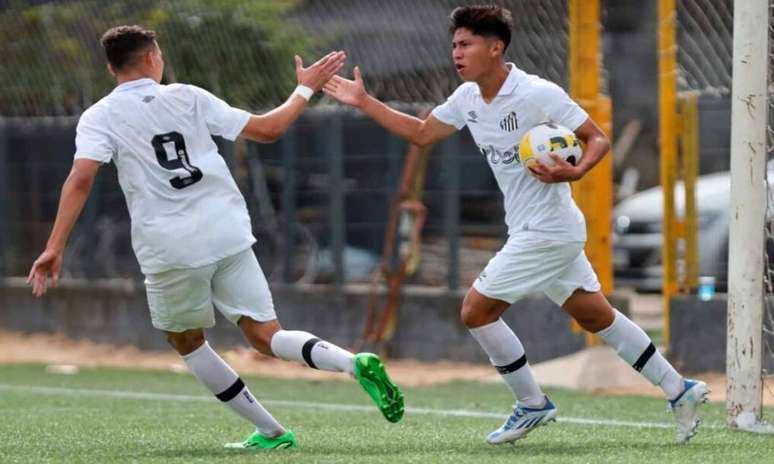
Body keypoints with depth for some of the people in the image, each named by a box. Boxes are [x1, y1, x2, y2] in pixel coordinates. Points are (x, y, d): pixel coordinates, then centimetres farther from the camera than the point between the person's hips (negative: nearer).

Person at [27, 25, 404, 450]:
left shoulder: (100, 117, 4)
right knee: (267, 337, 4)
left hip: (170, 252, -2)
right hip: (229, 238, 2)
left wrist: (54, 248, -14)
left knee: (186, 343, 20)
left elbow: (80, 179, -13)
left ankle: (271, 431, 16)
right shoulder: (189, 98, 10)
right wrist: (305, 90, 27)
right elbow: (267, 129, 12)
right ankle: (355, 363, -22)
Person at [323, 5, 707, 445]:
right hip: (530, 229, 8)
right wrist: (365, 102, 10)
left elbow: (598, 138, -15)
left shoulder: (539, 94, -20)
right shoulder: (467, 98, 4)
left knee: (477, 310, -6)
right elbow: (421, 133, 17)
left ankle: (533, 405, 6)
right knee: (596, 316, 13)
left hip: (548, 230, -8)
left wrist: (574, 172, -34)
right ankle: (679, 389, 20)